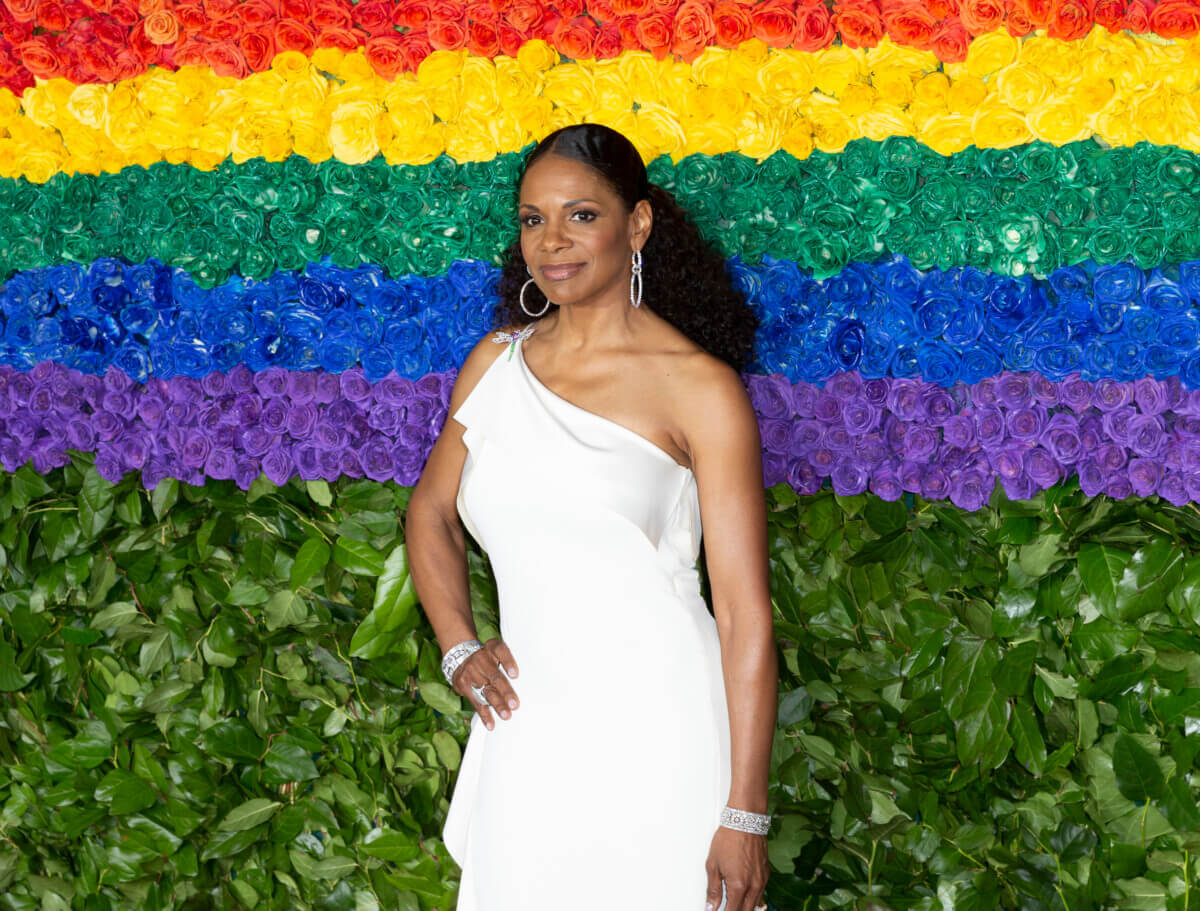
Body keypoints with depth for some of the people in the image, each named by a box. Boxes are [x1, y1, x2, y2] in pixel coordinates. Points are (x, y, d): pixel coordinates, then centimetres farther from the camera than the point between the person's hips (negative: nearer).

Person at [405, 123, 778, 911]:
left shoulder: (698, 387, -8)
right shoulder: (496, 362, 8)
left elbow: (745, 614, -10)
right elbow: (431, 514, 25)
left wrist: (745, 815, -13)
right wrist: (459, 649, 8)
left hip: (656, 735, -5)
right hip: (528, 738, 5)